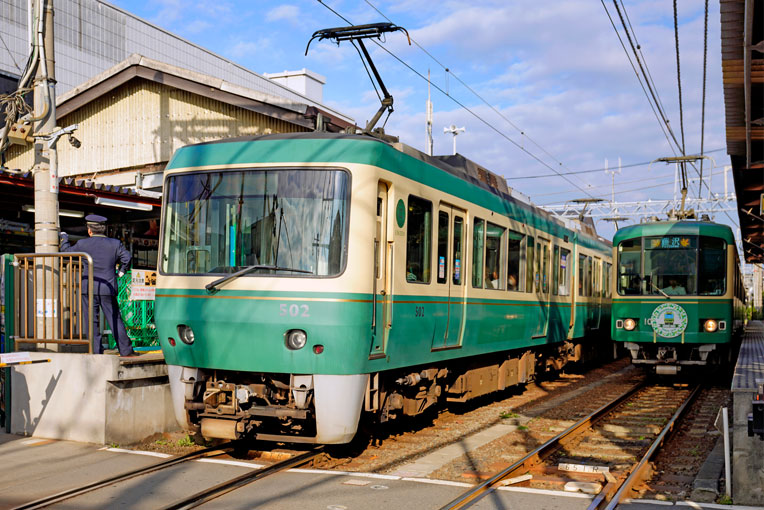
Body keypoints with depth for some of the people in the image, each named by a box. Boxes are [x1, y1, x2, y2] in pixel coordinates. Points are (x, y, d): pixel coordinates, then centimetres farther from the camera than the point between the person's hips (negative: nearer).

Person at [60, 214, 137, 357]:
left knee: (92, 321, 5)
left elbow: (66, 250, 12)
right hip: (108, 288, 1)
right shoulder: (115, 243, -1)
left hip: (88, 289, -1)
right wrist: (121, 271, 12)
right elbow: (126, 257, -6)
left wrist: (64, 237, 32)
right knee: (115, 320, 6)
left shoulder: (83, 244, -1)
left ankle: (96, 351, 3)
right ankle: (126, 350, 7)